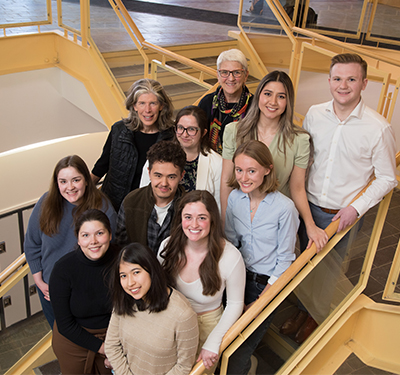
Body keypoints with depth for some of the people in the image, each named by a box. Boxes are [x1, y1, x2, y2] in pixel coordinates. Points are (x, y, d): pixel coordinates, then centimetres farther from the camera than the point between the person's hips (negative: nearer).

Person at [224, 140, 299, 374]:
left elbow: (284, 259, -11)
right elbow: (230, 242, 7)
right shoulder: (235, 198, -3)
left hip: (268, 283, -4)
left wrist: (259, 302, -11)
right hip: (240, 276, 4)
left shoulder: (285, 208, -17)